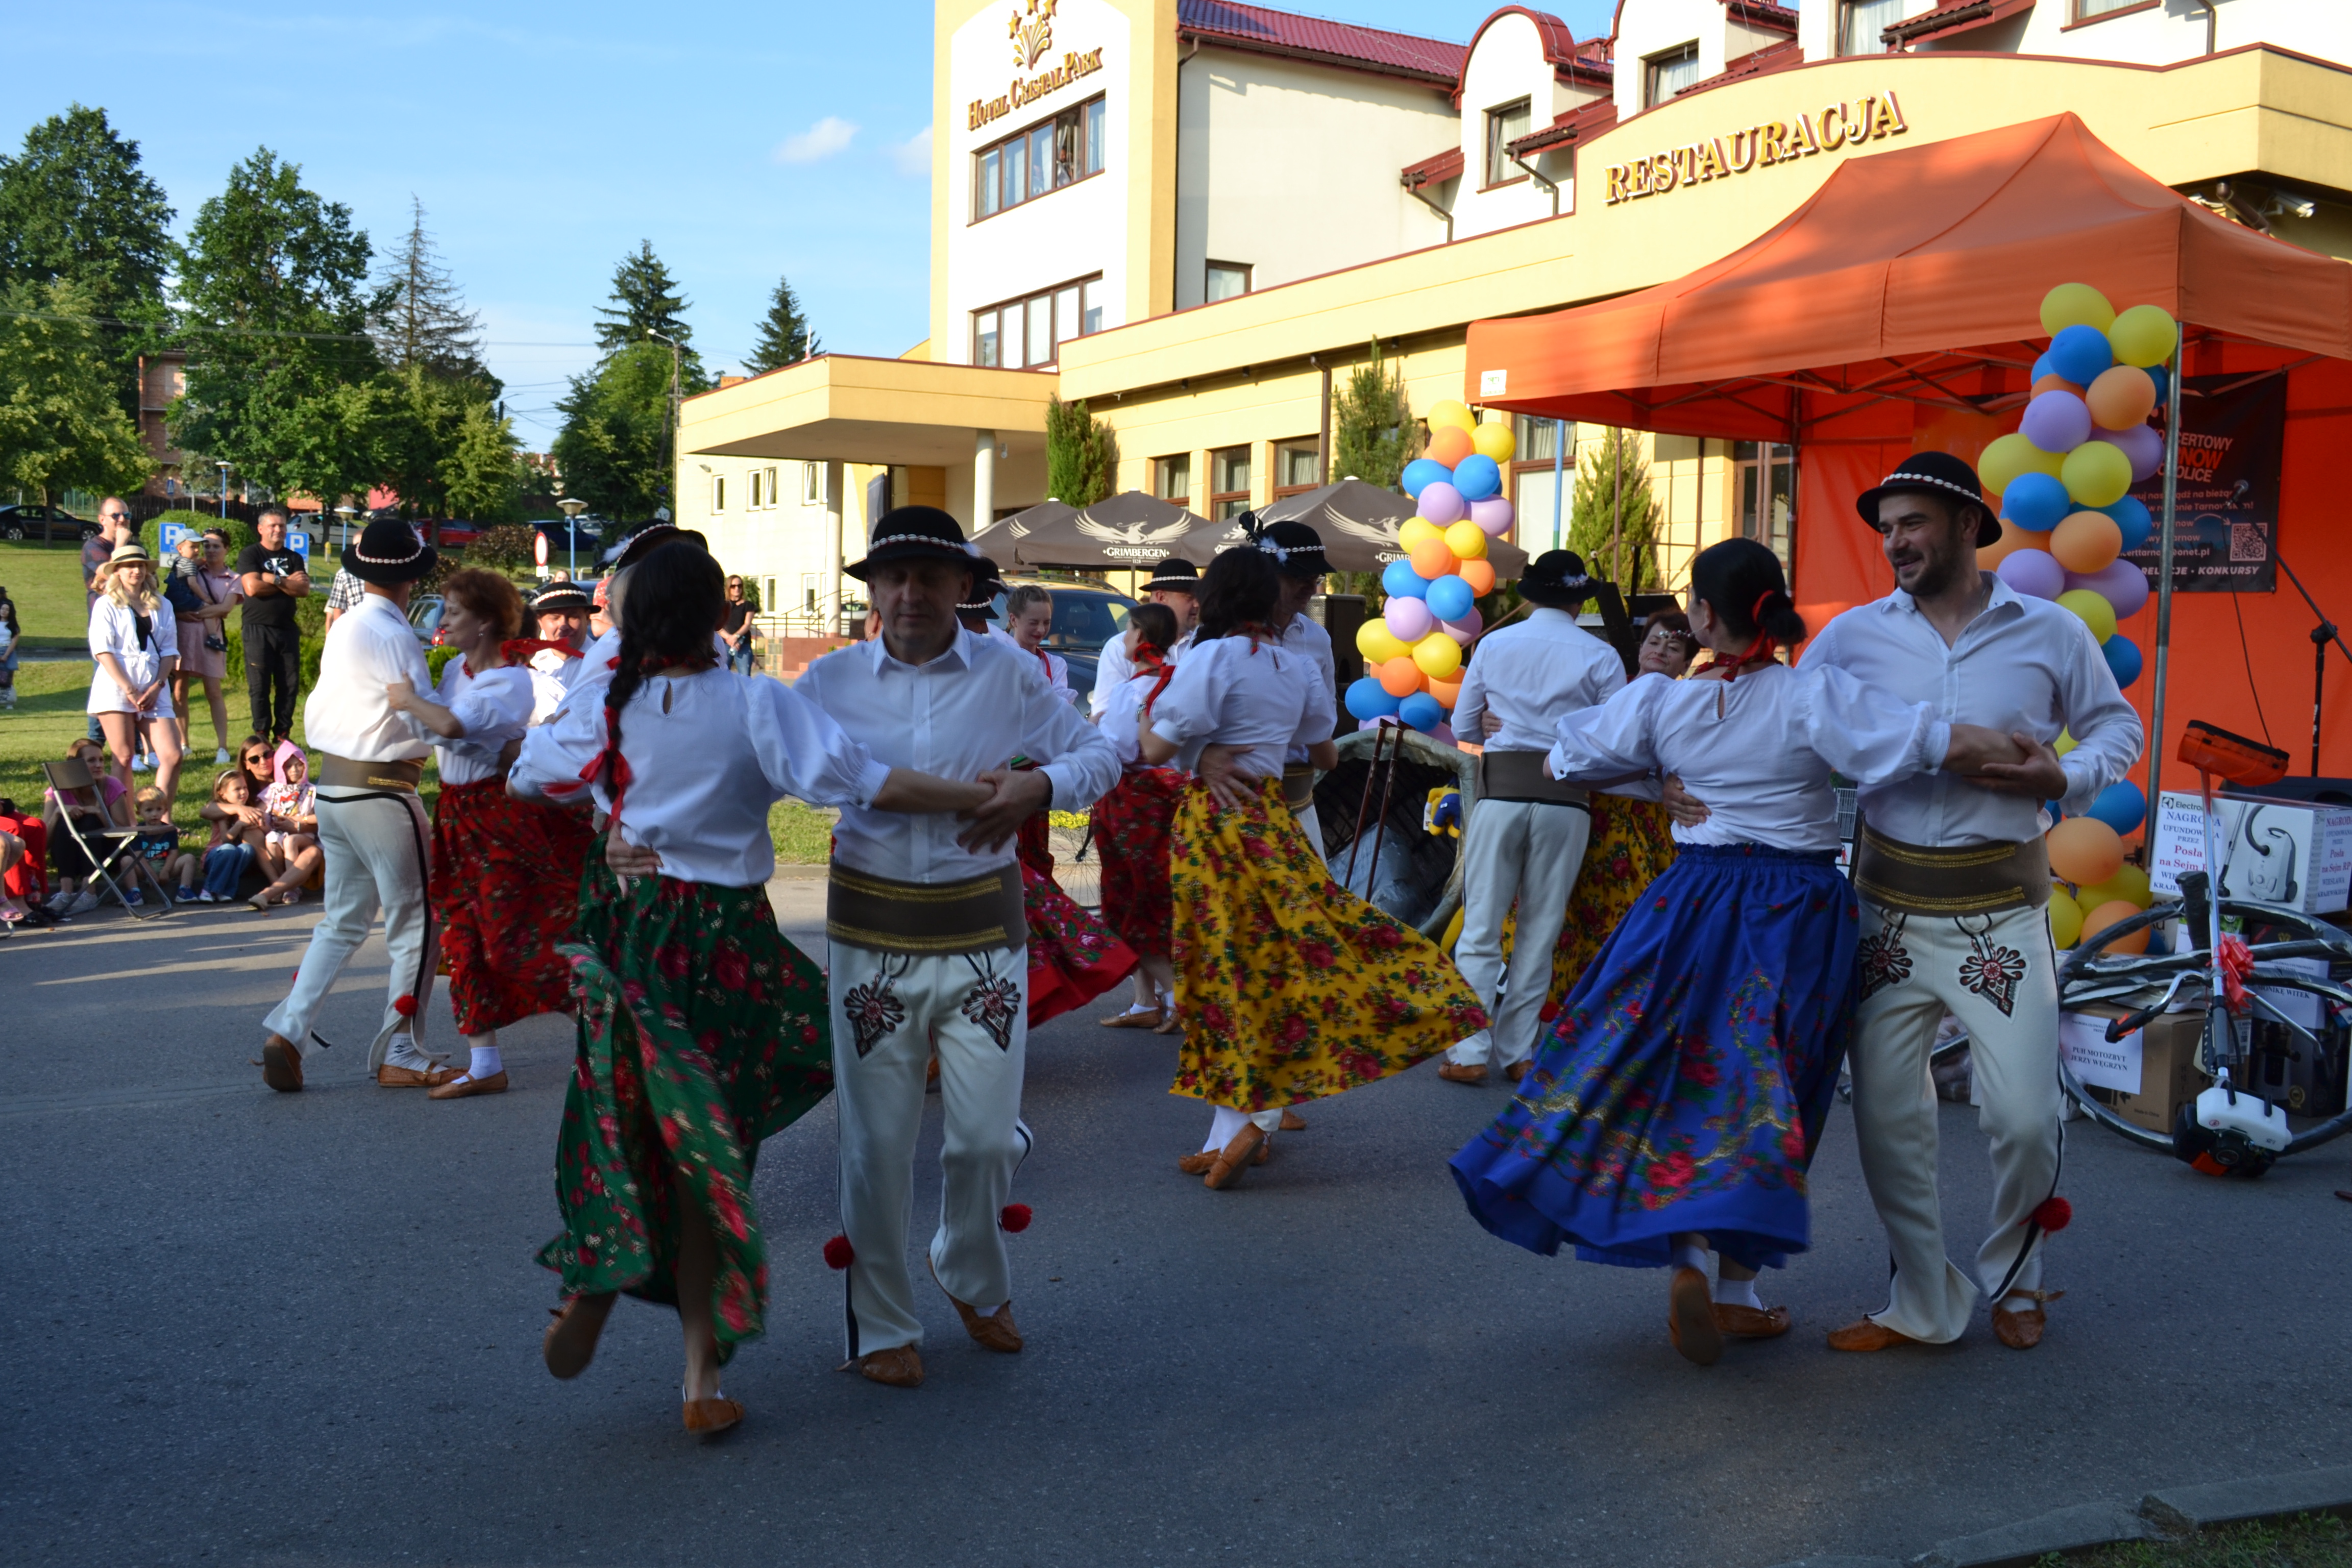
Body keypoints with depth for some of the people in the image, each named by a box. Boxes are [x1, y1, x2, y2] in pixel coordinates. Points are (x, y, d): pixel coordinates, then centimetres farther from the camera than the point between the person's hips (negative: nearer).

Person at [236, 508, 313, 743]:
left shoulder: (294, 559, 15)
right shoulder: (250, 554, 3)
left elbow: (304, 590, -1)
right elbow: (252, 588, -13)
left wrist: (273, 579, -11)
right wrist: (288, 583, -6)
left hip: (288, 629, 4)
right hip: (258, 629, -4)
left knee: (290, 685, 2)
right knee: (260, 687, -3)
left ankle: (282, 735, 10)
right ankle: (262, 736, 3)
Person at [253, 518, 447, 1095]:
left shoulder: (342, 629, 10)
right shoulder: (395, 636, -16)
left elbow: (315, 715, 16)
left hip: (332, 786, 8)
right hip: (380, 792, -8)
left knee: (342, 921, 17)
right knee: (416, 923, 3)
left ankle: (288, 1031, 7)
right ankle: (400, 1055, 9)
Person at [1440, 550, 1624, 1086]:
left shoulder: (1494, 644, 6)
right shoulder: (1600, 657, 1)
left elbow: (1464, 723, 11)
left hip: (1501, 788, 0)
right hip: (1565, 798, 0)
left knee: (1482, 922, 5)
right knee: (1541, 928, 9)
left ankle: (1471, 1051, 1)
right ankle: (1516, 1051, 13)